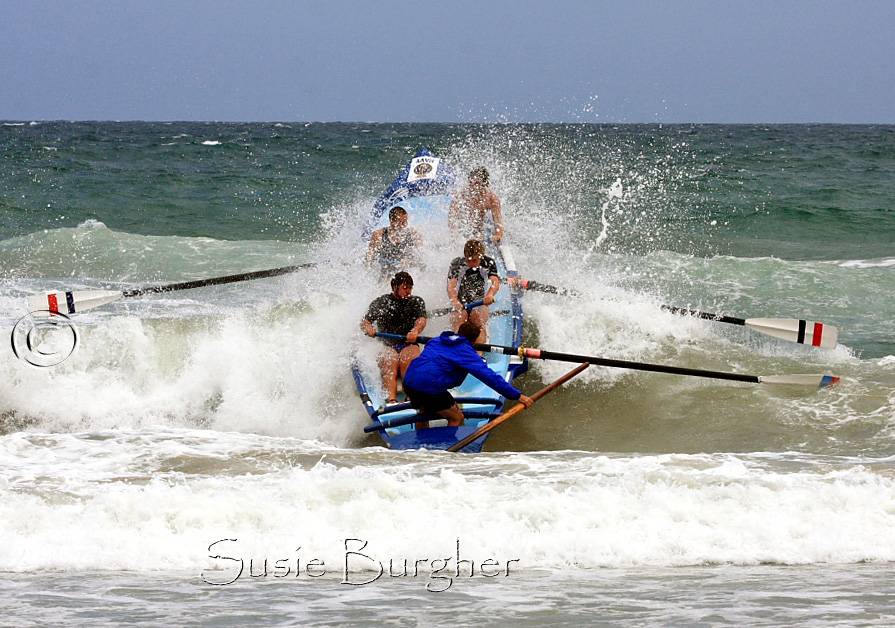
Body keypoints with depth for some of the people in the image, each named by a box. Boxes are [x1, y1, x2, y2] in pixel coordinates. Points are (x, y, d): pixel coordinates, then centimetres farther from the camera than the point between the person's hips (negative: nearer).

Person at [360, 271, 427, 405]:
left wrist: (416, 330, -33)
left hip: (409, 345, 1)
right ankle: (391, 399, -54)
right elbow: (364, 321, 0)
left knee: (407, 358, -34)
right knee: (390, 360, -34)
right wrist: (368, 328, -27)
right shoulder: (381, 302, 9)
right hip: (387, 345, -1)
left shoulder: (417, 302, 11)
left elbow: (421, 319, -8)